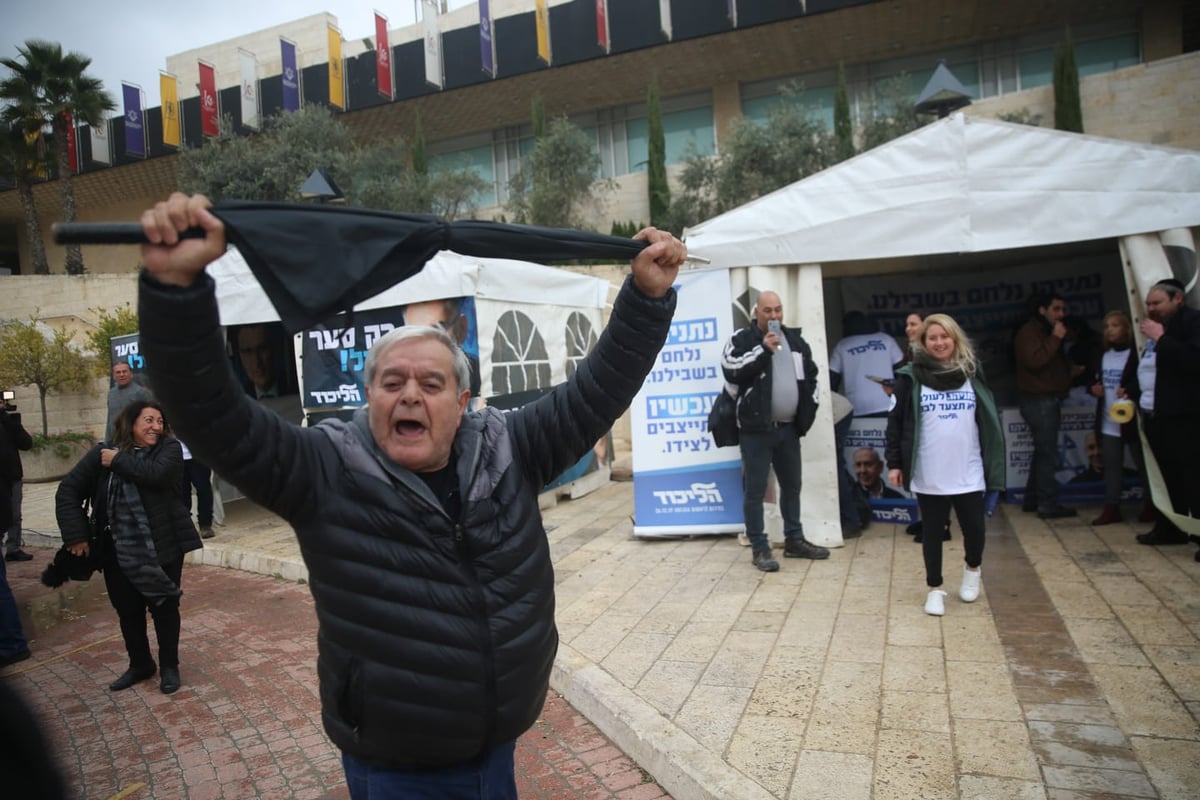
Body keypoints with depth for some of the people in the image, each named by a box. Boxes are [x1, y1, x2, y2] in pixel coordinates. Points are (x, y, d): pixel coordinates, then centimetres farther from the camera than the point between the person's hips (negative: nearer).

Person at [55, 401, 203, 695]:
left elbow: (156, 474, -26)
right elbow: (68, 491, 2)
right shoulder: (102, 452, 1)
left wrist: (119, 461, -14)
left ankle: (169, 666, 24)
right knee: (127, 610, 15)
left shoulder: (169, 448, -6)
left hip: (163, 547, -3)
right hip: (118, 551, 3)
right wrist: (76, 534, -6)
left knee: (164, 607, 8)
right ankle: (140, 664, 34)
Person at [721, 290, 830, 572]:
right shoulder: (742, 339, -5)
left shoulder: (795, 339, 12)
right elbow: (731, 371, -20)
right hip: (756, 429, -6)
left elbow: (811, 374, 20)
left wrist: (809, 409, 11)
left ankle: (794, 541, 30)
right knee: (755, 491, -2)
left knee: (792, 486, 16)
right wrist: (763, 350, -22)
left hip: (788, 428, 6)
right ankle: (759, 548, 8)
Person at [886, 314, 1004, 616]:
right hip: (929, 475, -2)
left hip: (968, 473, 2)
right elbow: (896, 421, -1)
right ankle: (935, 589, 25)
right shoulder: (912, 377, -3)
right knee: (933, 531, 8)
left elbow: (989, 421, 11)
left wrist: (992, 463, 8)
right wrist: (894, 463, -4)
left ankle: (972, 569, 38)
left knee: (974, 528, 5)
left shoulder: (971, 373, 5)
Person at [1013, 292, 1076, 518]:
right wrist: (1055, 339, -19)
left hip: (1048, 400, 10)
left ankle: (1032, 500, 19)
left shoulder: (1046, 332, 20)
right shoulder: (1029, 331, -10)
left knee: (1043, 452, 13)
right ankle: (1048, 505, -6)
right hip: (1039, 401, -10)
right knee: (1047, 454, -9)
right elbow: (1034, 361, -25)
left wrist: (1069, 373, 12)